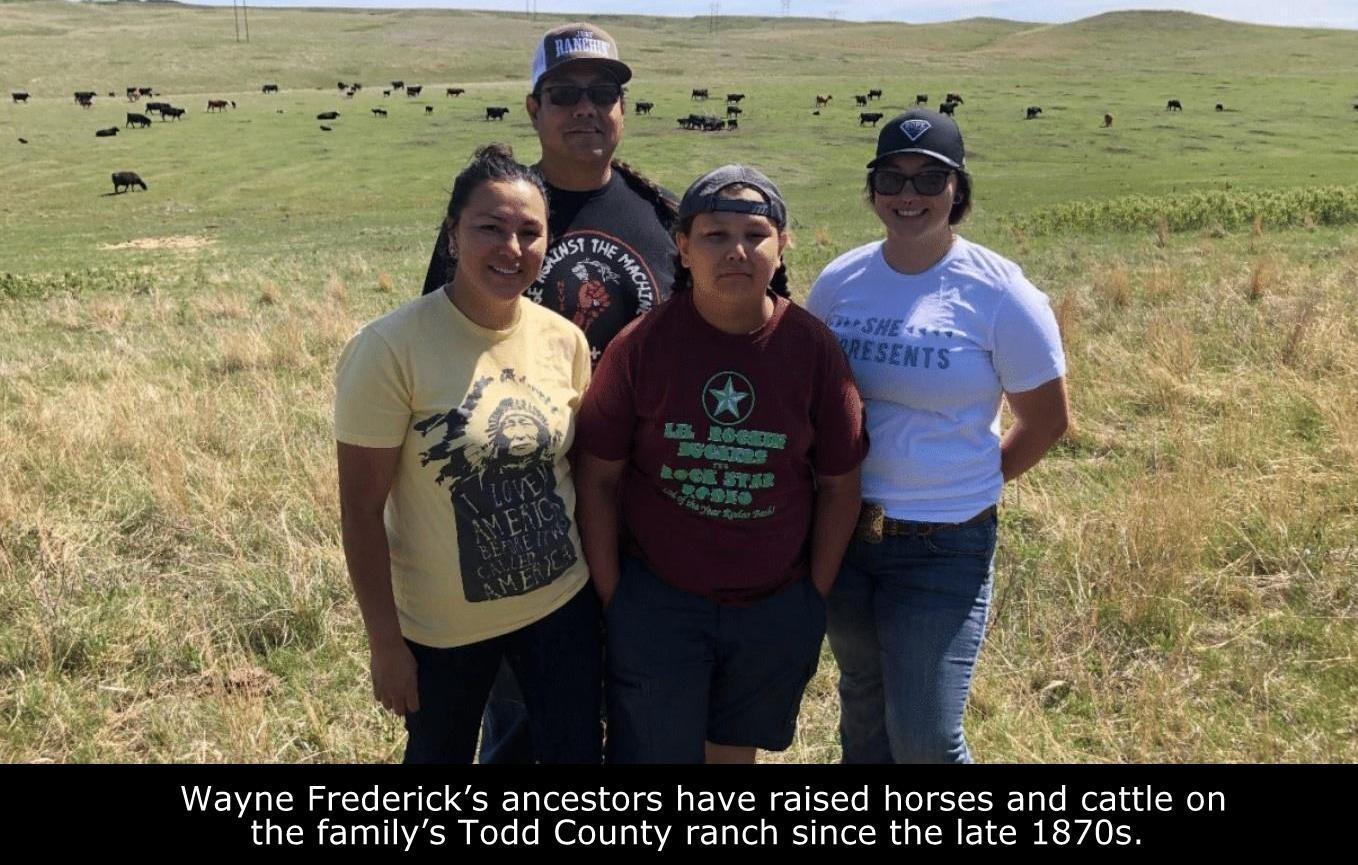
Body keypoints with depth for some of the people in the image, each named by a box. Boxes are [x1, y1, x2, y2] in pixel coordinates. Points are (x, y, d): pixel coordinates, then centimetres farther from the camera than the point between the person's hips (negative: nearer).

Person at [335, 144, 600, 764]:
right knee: (439, 754, 19)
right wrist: (385, 642, -11)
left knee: (577, 751, 14)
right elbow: (362, 508, -15)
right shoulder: (391, 347, -19)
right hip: (442, 625, -3)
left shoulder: (564, 339, -5)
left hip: (563, 603, 4)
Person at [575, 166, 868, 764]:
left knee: (736, 748, 21)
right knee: (653, 750, 10)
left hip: (775, 608, 2)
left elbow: (839, 485, 0)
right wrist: (610, 595, -4)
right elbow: (597, 478, -5)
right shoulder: (641, 345, -12)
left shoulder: (813, 348, -9)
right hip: (656, 603, -1)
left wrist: (816, 596, 2)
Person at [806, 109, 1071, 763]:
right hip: (842, 532, 4)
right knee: (863, 709, 21)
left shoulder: (998, 294, -11)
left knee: (924, 737, 0)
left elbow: (1046, 419, -4)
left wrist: (969, 485, -1)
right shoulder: (840, 280, 0)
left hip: (944, 544, -4)